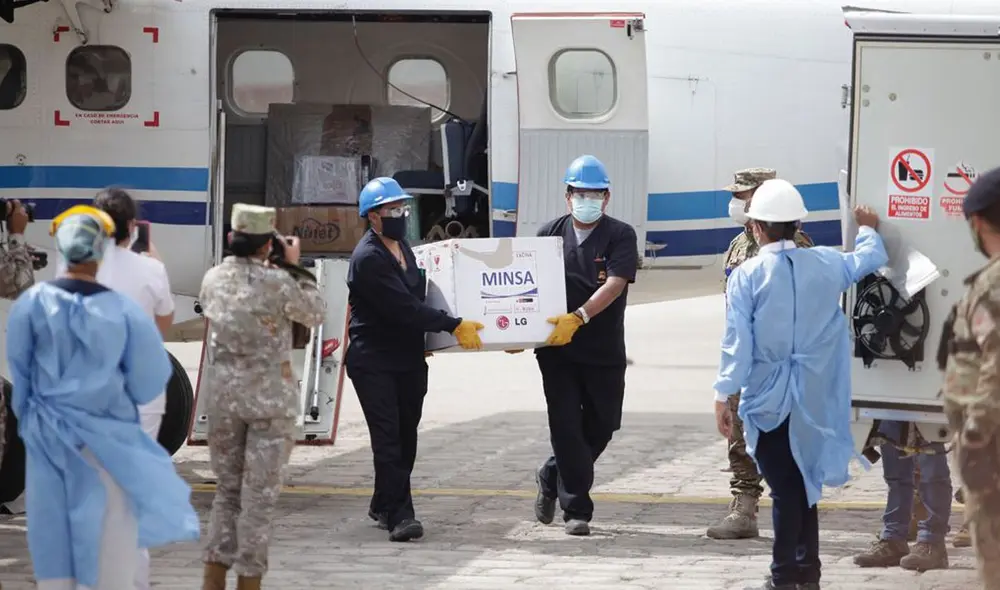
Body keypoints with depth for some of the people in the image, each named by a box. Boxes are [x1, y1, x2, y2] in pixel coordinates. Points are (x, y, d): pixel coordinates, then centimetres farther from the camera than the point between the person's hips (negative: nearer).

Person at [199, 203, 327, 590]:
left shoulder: (213, 279, -1)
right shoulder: (277, 283, -15)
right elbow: (315, 314, -1)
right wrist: (295, 268, 6)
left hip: (222, 395, 5)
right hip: (269, 397, -5)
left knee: (227, 487, 15)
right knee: (260, 493, 3)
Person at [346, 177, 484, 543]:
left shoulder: (403, 247, 13)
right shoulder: (368, 258, -16)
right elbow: (403, 307, -22)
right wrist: (453, 326, -21)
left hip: (408, 358, 8)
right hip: (373, 361, -8)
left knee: (405, 438, 11)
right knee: (388, 437, -12)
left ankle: (384, 506, 24)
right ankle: (399, 515, -17)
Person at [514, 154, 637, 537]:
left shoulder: (620, 236, -3)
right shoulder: (550, 233, 6)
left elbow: (615, 284, -16)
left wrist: (579, 317, -28)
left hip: (605, 351, 0)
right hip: (557, 350, 0)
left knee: (602, 426, 9)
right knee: (566, 427, -4)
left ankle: (553, 477, 34)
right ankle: (576, 509, 6)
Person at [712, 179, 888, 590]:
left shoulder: (747, 275, -10)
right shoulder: (826, 264, 1)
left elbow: (737, 341, -13)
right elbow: (871, 259, 21)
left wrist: (724, 395, -8)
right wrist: (867, 229, 42)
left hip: (767, 398, -4)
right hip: (812, 398, 4)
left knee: (784, 487, 0)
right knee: (803, 481, 16)